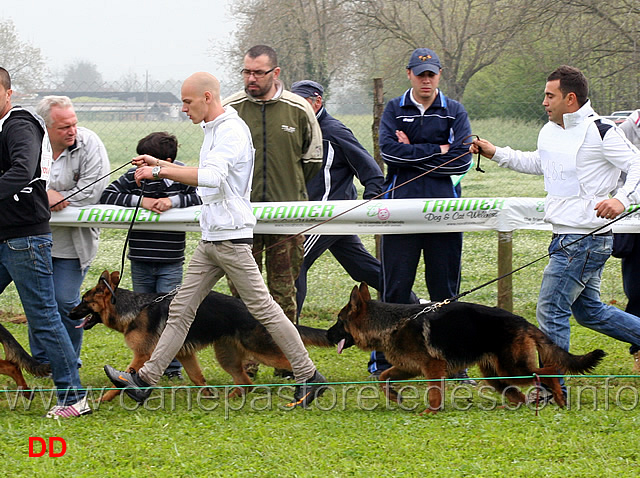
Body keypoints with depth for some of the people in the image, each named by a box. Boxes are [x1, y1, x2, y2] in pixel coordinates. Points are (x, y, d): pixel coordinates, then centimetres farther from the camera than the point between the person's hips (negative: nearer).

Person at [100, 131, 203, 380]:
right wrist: (140, 200, -18)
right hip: (140, 262, 2)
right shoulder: (134, 176, -2)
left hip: (171, 263, -2)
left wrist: (173, 200, -24)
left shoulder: (181, 177, -5)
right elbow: (106, 196, -7)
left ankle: (173, 368, 8)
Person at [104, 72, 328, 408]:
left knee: (262, 308, -5)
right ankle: (145, 379, 5)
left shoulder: (232, 130, -15)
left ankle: (308, 377, 2)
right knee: (181, 308, 6)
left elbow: (212, 176, -31)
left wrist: (160, 171, -28)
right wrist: (159, 165, 23)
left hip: (231, 236, -10)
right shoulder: (214, 130, 18)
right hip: (211, 240, 10)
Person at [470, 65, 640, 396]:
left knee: (551, 310, -5)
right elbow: (537, 163, 32)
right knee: (588, 311, 16)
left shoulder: (600, 132, -14)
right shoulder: (549, 132, 12)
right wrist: (495, 154, 27)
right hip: (568, 238, 9)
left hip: (585, 240, -9)